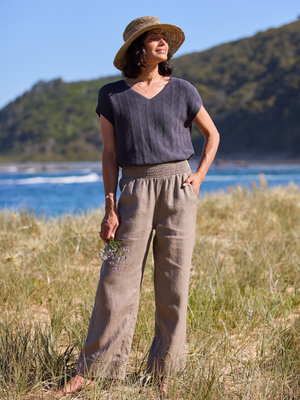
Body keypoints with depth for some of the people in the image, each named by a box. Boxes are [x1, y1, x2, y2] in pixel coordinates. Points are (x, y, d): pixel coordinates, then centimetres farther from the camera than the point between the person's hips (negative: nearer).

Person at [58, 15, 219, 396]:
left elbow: (212, 135, 17)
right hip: (135, 192, 0)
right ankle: (91, 370, 5)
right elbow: (110, 155, 4)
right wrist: (110, 207, -4)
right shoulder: (111, 96, 4)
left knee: (173, 282, 1)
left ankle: (164, 371, 13)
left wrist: (199, 177, 2)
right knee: (117, 279, -3)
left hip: (178, 190, 1)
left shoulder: (182, 91, 5)